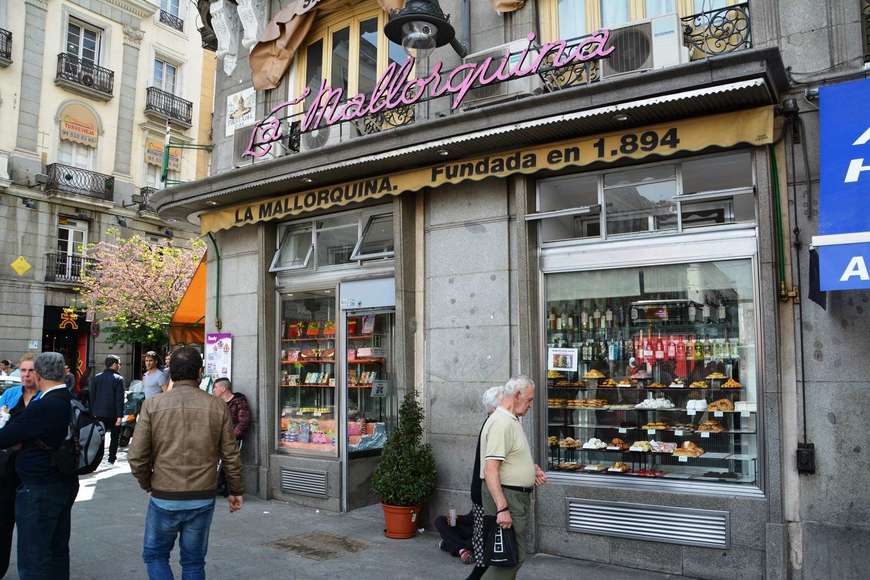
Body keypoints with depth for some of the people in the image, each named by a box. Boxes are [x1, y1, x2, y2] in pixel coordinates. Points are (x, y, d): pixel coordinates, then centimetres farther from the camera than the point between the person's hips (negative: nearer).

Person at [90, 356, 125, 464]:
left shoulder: (96, 378, 4)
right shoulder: (118, 379, -11)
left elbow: (92, 396, 7)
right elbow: (119, 399, -15)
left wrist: (93, 412, 13)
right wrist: (119, 416, -14)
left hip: (99, 413, 4)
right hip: (113, 414, -4)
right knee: (114, 437, 11)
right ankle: (112, 458, 15)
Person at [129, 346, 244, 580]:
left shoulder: (152, 405, -7)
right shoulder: (217, 407, -5)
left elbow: (136, 456, -7)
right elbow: (230, 456, -1)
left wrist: (148, 485, 12)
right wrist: (236, 491, 12)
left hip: (164, 498, -1)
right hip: (203, 500, 1)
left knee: (155, 554, 20)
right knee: (193, 561, 17)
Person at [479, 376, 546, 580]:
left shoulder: (512, 421, 15)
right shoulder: (501, 423, -20)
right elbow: (490, 469, -26)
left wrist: (532, 468, 11)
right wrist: (502, 508, -29)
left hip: (517, 496, 11)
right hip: (505, 496, -11)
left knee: (515, 554, 17)